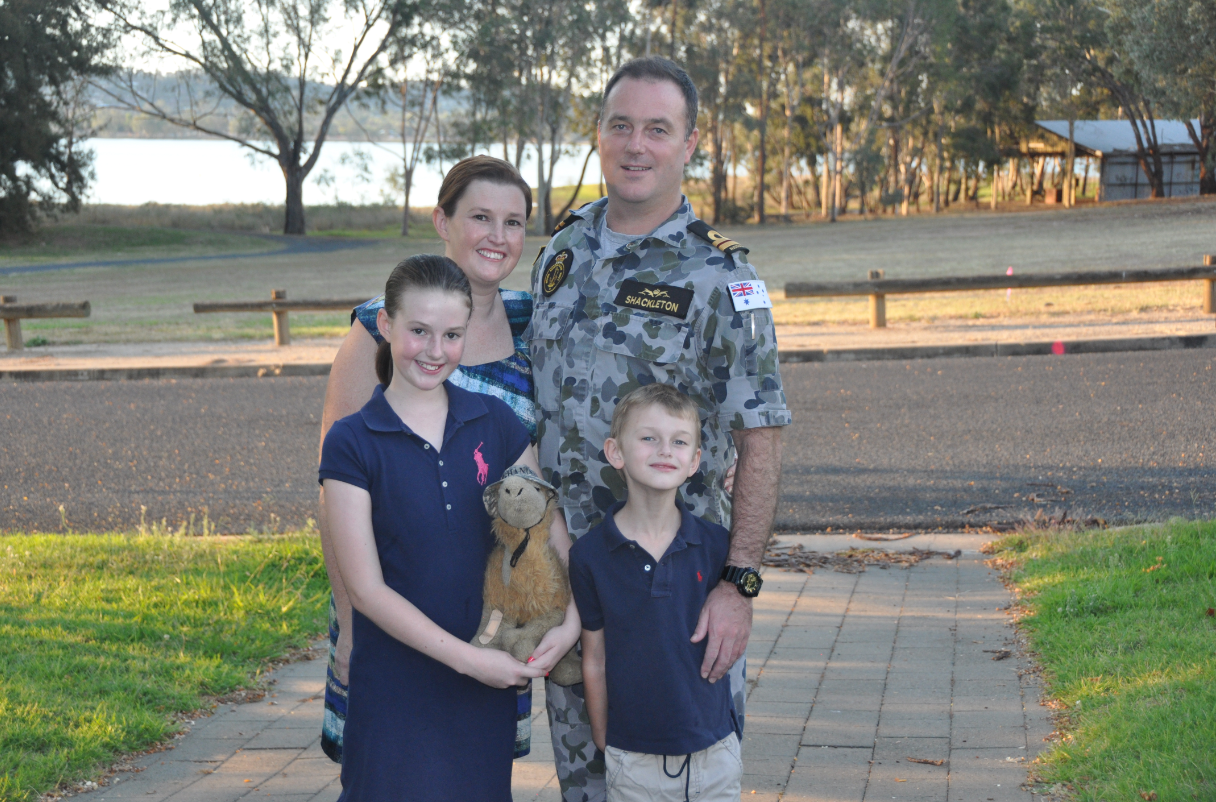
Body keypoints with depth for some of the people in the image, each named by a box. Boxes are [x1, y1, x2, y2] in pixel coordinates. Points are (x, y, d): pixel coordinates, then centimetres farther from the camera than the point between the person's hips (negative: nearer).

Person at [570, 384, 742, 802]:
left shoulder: (716, 544, -4)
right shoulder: (589, 555, -7)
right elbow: (595, 660, 0)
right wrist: (603, 746, 5)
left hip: (714, 751, 1)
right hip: (633, 760, -1)